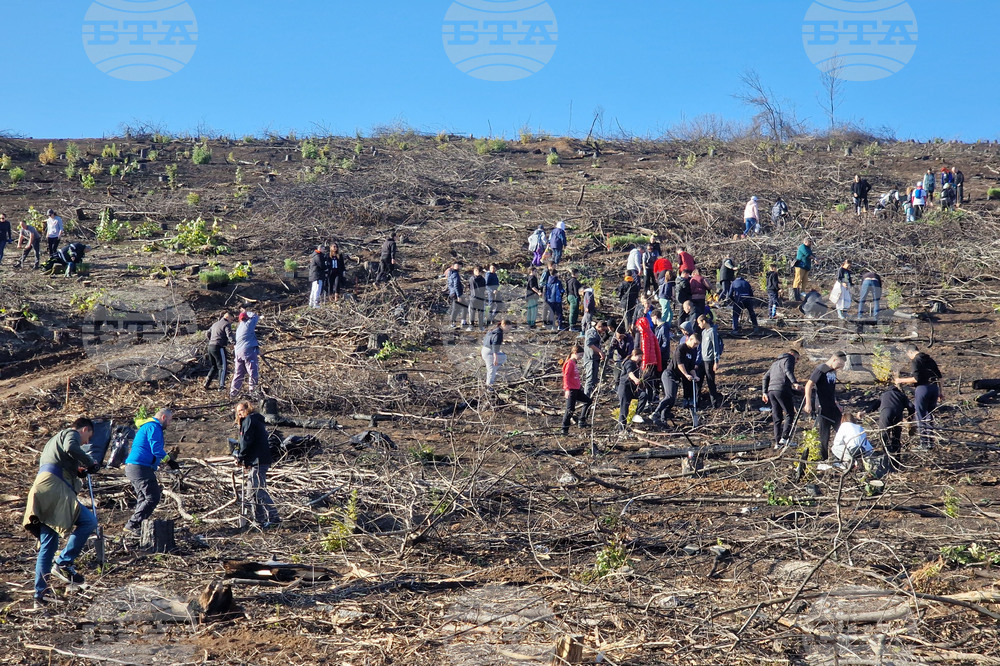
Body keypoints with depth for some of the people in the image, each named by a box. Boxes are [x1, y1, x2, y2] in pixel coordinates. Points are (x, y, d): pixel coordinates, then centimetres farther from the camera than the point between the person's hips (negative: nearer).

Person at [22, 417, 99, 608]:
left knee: (48, 545, 9)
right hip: (53, 487, -9)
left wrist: (78, 471, 34)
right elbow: (71, 448, -16)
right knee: (88, 521, -16)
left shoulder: (55, 439, 36)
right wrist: (90, 463, -6)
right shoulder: (71, 434, 7)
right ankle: (63, 563, -20)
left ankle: (40, 594, 7)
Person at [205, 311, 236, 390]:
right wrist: (234, 342, -31)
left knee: (214, 366, 20)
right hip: (219, 347, -8)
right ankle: (221, 386, -3)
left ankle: (207, 383, 18)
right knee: (222, 367, -1)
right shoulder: (226, 324, -5)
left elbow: (208, 333, 29)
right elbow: (229, 335, -21)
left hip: (210, 347, 8)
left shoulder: (215, 324, 21)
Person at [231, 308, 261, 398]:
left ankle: (233, 392, 14)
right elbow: (256, 316, 13)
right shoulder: (248, 324, -1)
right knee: (253, 372, -3)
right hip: (249, 351, -7)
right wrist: (246, 312, 28)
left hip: (238, 352, 7)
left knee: (239, 373, 13)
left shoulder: (239, 328, 21)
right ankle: (252, 391, -7)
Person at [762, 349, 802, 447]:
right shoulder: (789, 359, 6)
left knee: (777, 418, 9)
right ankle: (784, 438, -13)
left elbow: (765, 377, 24)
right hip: (782, 389, -7)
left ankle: (777, 442, 5)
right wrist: (795, 383, -29)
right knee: (790, 414, -1)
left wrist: (764, 392, 22)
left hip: (771, 390, 8)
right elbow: (787, 370, -16)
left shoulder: (775, 363, 30)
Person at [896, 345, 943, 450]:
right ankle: (931, 443, 18)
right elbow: (939, 376, 16)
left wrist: (902, 381, -7)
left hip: (922, 388, -7)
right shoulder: (930, 360, 15)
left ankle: (924, 445, 0)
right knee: (930, 417, 16)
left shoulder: (915, 361, -8)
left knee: (921, 418, 0)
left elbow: (916, 378, -18)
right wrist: (939, 392, 22)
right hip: (934, 388, 7)